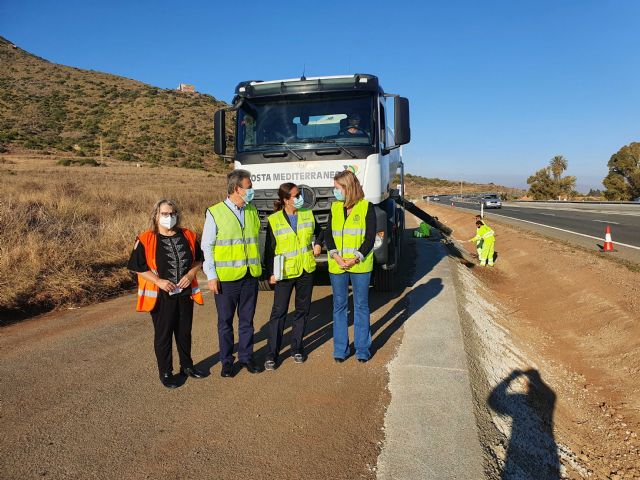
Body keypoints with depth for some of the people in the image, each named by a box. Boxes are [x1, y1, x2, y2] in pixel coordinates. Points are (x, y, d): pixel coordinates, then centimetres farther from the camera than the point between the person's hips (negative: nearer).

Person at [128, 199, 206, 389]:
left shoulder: (188, 236, 3)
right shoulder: (146, 240, -9)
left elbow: (198, 259, 10)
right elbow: (138, 267, -8)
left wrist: (191, 273, -8)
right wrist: (159, 281, -18)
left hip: (185, 293, 4)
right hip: (161, 295, -4)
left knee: (184, 332, 16)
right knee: (163, 334, 6)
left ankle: (187, 366, 34)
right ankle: (165, 372, 20)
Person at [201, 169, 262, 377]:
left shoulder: (252, 211, 7)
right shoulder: (215, 213, -7)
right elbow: (207, 247, -5)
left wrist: (259, 267, 11)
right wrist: (211, 276, -9)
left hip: (250, 276, 4)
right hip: (226, 278, -4)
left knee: (247, 320, 13)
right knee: (225, 321, 9)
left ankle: (246, 356, 28)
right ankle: (226, 360, 24)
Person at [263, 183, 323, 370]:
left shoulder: (308, 214, 3)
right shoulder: (274, 220, -7)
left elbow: (319, 231, 23)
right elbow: (269, 249, -3)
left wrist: (318, 244, 4)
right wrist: (271, 273, -10)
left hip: (306, 270, 4)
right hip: (285, 272, -4)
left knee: (303, 310, 11)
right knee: (279, 312, -2)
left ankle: (297, 348, 26)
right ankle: (271, 355, 7)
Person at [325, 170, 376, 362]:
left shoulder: (366, 207, -2)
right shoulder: (334, 207, 9)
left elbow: (370, 237, -6)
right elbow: (328, 235, 6)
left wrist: (356, 258, -16)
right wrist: (336, 256, -11)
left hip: (360, 266, -3)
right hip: (337, 266, 3)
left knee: (361, 305, 6)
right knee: (339, 306, 8)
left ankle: (362, 348, 18)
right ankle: (340, 349, 18)